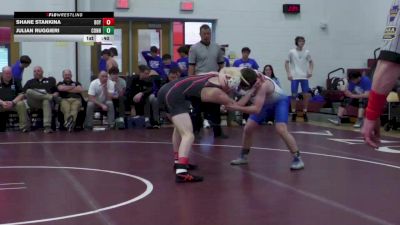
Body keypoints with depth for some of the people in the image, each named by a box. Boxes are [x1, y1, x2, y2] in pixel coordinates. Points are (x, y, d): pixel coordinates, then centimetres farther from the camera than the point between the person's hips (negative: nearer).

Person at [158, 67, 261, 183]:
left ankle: (179, 162, 42)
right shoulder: (218, 94, -9)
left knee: (180, 127, 29)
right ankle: (181, 173, -30)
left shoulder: (217, 75, 9)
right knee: (188, 135, -15)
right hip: (175, 96, -10)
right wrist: (252, 90, 4)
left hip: (166, 89, 10)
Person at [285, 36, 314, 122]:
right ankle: (293, 113, 6)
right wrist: (288, 73, -5)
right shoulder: (291, 52, 0)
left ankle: (304, 113, 10)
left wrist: (310, 71, 1)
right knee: (294, 95, -3)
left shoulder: (306, 52, 6)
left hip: (304, 77, 2)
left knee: (306, 95, -1)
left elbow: (311, 62, 16)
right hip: (294, 77, -2)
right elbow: (287, 63, 5)